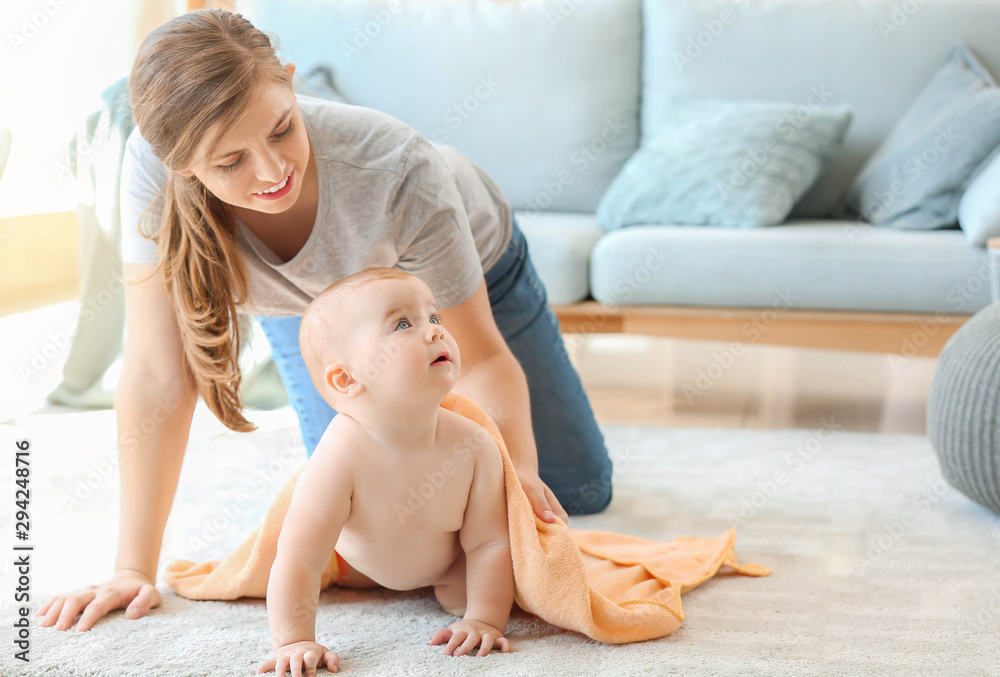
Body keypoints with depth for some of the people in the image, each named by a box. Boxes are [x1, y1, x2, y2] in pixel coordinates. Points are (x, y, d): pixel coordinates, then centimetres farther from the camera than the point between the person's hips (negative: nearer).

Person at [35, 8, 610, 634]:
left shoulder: (396, 170, -44)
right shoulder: (153, 168, -40)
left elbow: (483, 357, -32)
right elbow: (158, 376, -35)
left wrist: (518, 468, -50)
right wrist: (134, 570, -35)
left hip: (470, 265, -1)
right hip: (312, 302, 1)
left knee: (579, 492, 10)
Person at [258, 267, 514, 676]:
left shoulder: (473, 446, -35)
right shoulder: (340, 458, -43)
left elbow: (490, 543, -25)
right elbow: (299, 559, -41)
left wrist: (483, 619, -33)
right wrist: (293, 642, -44)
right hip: (361, 562, 0)